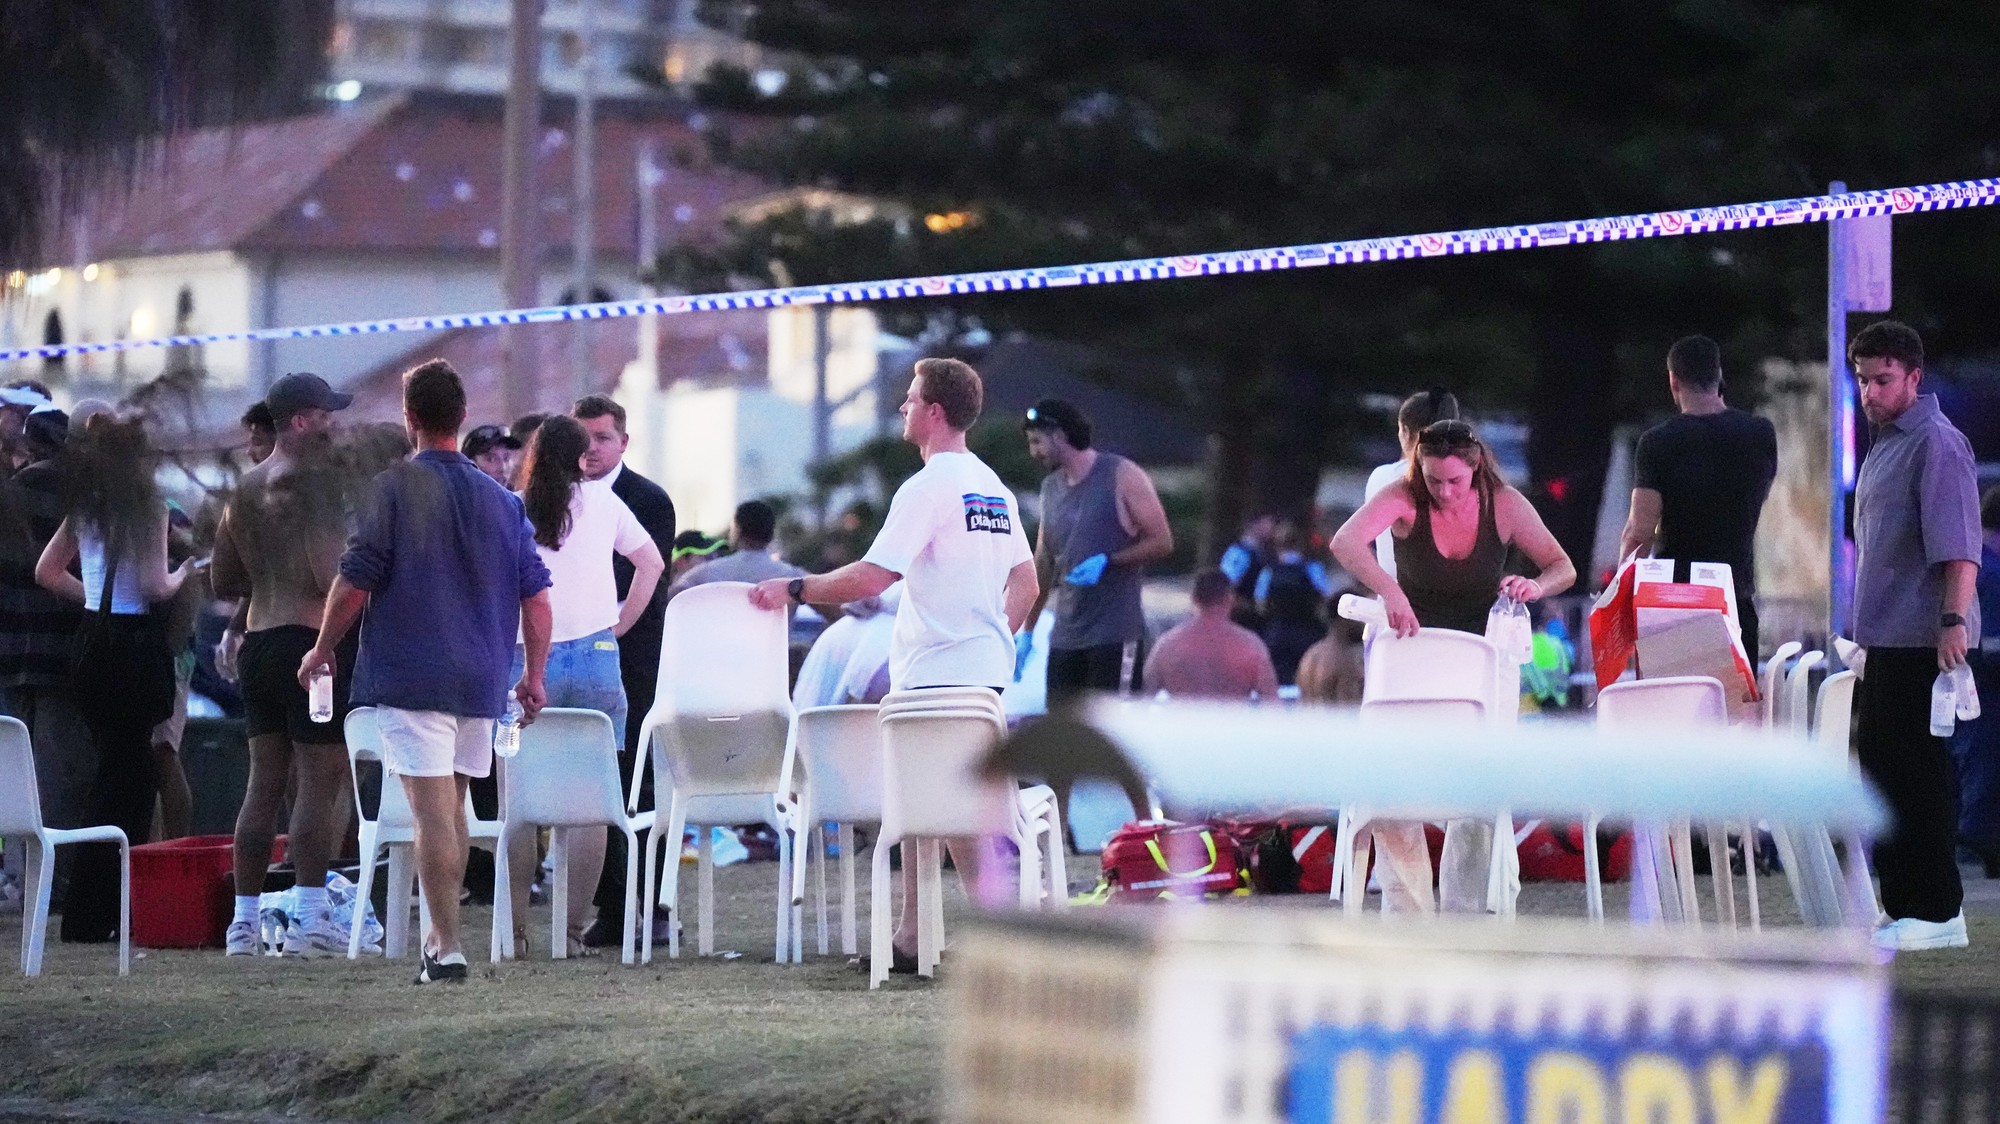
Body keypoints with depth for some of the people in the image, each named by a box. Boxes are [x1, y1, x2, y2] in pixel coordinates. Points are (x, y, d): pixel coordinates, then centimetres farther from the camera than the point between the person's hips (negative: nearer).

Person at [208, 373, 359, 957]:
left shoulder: (245, 487, 15)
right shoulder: (312, 481, -10)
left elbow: (223, 581, 21)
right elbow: (330, 575, -20)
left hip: (258, 641, 8)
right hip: (311, 640, -8)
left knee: (264, 784, 11)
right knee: (323, 782, -5)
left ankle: (244, 919, 10)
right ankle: (309, 918, -9)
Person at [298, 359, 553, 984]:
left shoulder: (395, 487, -8)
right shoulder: (503, 500, 9)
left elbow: (354, 582, -9)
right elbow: (536, 595, 8)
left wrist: (322, 650, 4)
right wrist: (534, 675, 16)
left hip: (411, 674, -6)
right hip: (481, 679, 6)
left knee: (433, 811, -8)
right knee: (452, 807, 19)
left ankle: (447, 949, -14)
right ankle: (441, 934, 29)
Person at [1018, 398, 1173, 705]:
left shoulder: (1121, 476, -4)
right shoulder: (1051, 488, 15)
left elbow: (1162, 541, -6)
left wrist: (1107, 562, -19)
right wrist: (1027, 632, 19)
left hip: (1115, 636, -6)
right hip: (1066, 638, 6)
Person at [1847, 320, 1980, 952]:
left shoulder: (1936, 443, -11)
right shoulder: (1885, 445, 19)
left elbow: (1957, 543, -20)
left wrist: (1955, 621, -28)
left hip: (1922, 640, -10)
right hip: (1884, 639, 10)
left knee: (1918, 771, -9)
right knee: (1880, 767, 12)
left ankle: (1936, 912, -7)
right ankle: (1901, 904, 18)